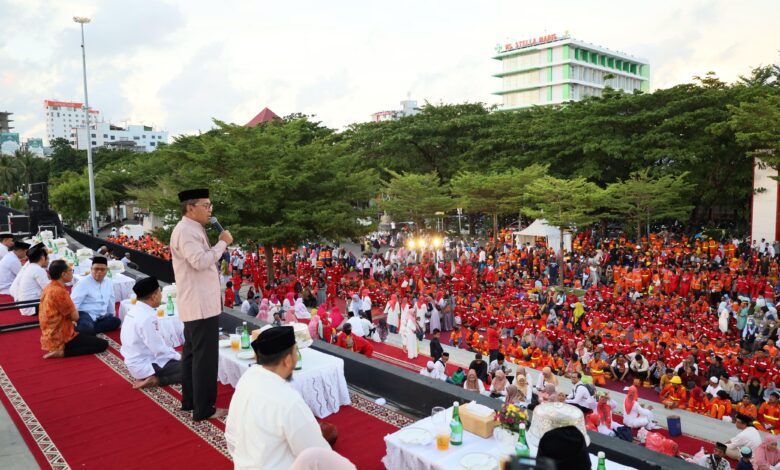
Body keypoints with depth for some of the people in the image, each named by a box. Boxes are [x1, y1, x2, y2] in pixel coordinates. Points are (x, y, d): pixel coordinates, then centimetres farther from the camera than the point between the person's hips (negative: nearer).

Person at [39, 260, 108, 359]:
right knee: (103, 344, -9)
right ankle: (63, 351, -11)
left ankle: (60, 348, 13)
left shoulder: (48, 288, 6)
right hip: (61, 338, -10)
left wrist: (70, 321, 5)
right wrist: (73, 308, 3)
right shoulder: (60, 291, -24)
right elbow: (75, 316, -16)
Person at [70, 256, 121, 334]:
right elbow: (74, 302, -17)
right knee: (87, 327, -40)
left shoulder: (109, 283, 10)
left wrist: (112, 316, 29)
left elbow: (110, 302, 22)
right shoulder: (84, 283, -9)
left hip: (101, 317, 8)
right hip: (85, 314, -8)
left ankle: (89, 331, -24)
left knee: (116, 321, -21)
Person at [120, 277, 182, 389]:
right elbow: (159, 350, -22)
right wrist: (178, 357, -7)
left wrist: (174, 353, 11)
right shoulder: (147, 317, -26)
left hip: (136, 361, 10)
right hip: (145, 366, -10)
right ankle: (155, 380, -10)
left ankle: (149, 377, 6)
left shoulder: (134, 310, 4)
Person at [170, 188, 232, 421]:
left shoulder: (192, 229, 16)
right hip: (201, 305, -11)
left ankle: (190, 401, 30)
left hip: (197, 304, 11)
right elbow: (200, 261, -27)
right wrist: (222, 242, -17)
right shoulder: (186, 230, -17)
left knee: (192, 353, 18)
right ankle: (203, 409, 4)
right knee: (205, 356, -4)